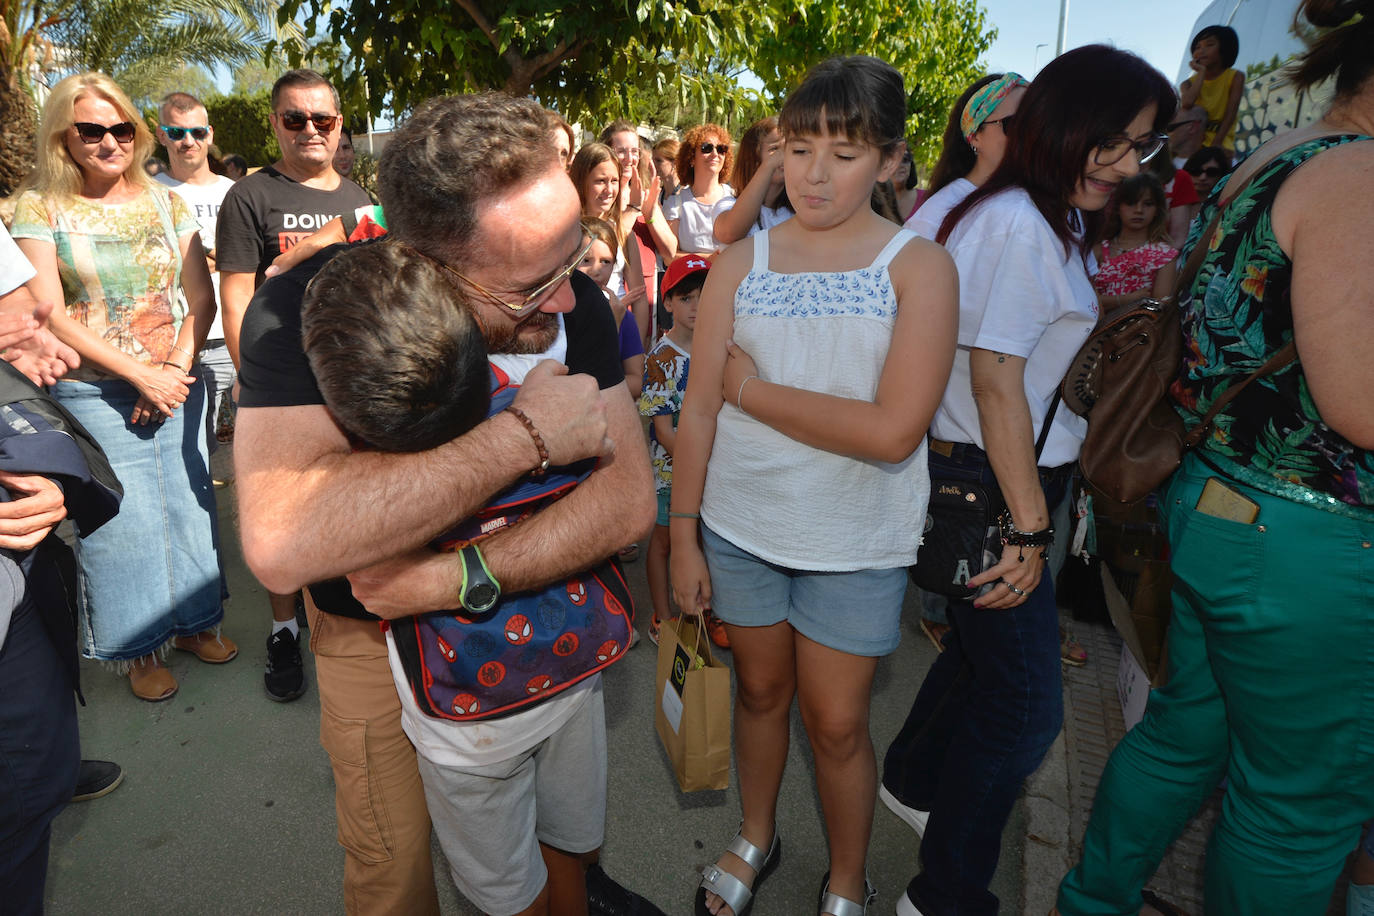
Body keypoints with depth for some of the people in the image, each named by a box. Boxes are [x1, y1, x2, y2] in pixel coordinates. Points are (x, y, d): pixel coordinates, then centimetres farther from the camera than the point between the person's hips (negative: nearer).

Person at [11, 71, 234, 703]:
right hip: (94, 395, -2)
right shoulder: (39, 208, -2)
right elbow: (49, 315, -8)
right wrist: (142, 375, -15)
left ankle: (194, 621, 29)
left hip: (177, 385, 3)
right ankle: (138, 645, 23)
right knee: (119, 520, 4)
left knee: (188, 504, 10)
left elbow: (202, 297, 4)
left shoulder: (165, 203, 6)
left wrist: (177, 370, -10)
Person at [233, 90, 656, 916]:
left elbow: (630, 496, -25)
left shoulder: (570, 301, -20)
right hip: (376, 632, -2)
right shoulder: (307, 312, -29)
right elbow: (280, 545, -44)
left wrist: (461, 578, -39)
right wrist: (524, 435, -43)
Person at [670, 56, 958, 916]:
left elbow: (893, 431, -20)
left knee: (836, 722, 10)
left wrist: (752, 390, -14)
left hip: (854, 542, -2)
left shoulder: (919, 266, -9)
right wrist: (683, 536, 1)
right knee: (762, 688, 19)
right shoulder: (741, 264, -1)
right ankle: (756, 838, 46)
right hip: (739, 525, 2)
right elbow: (699, 408, 0)